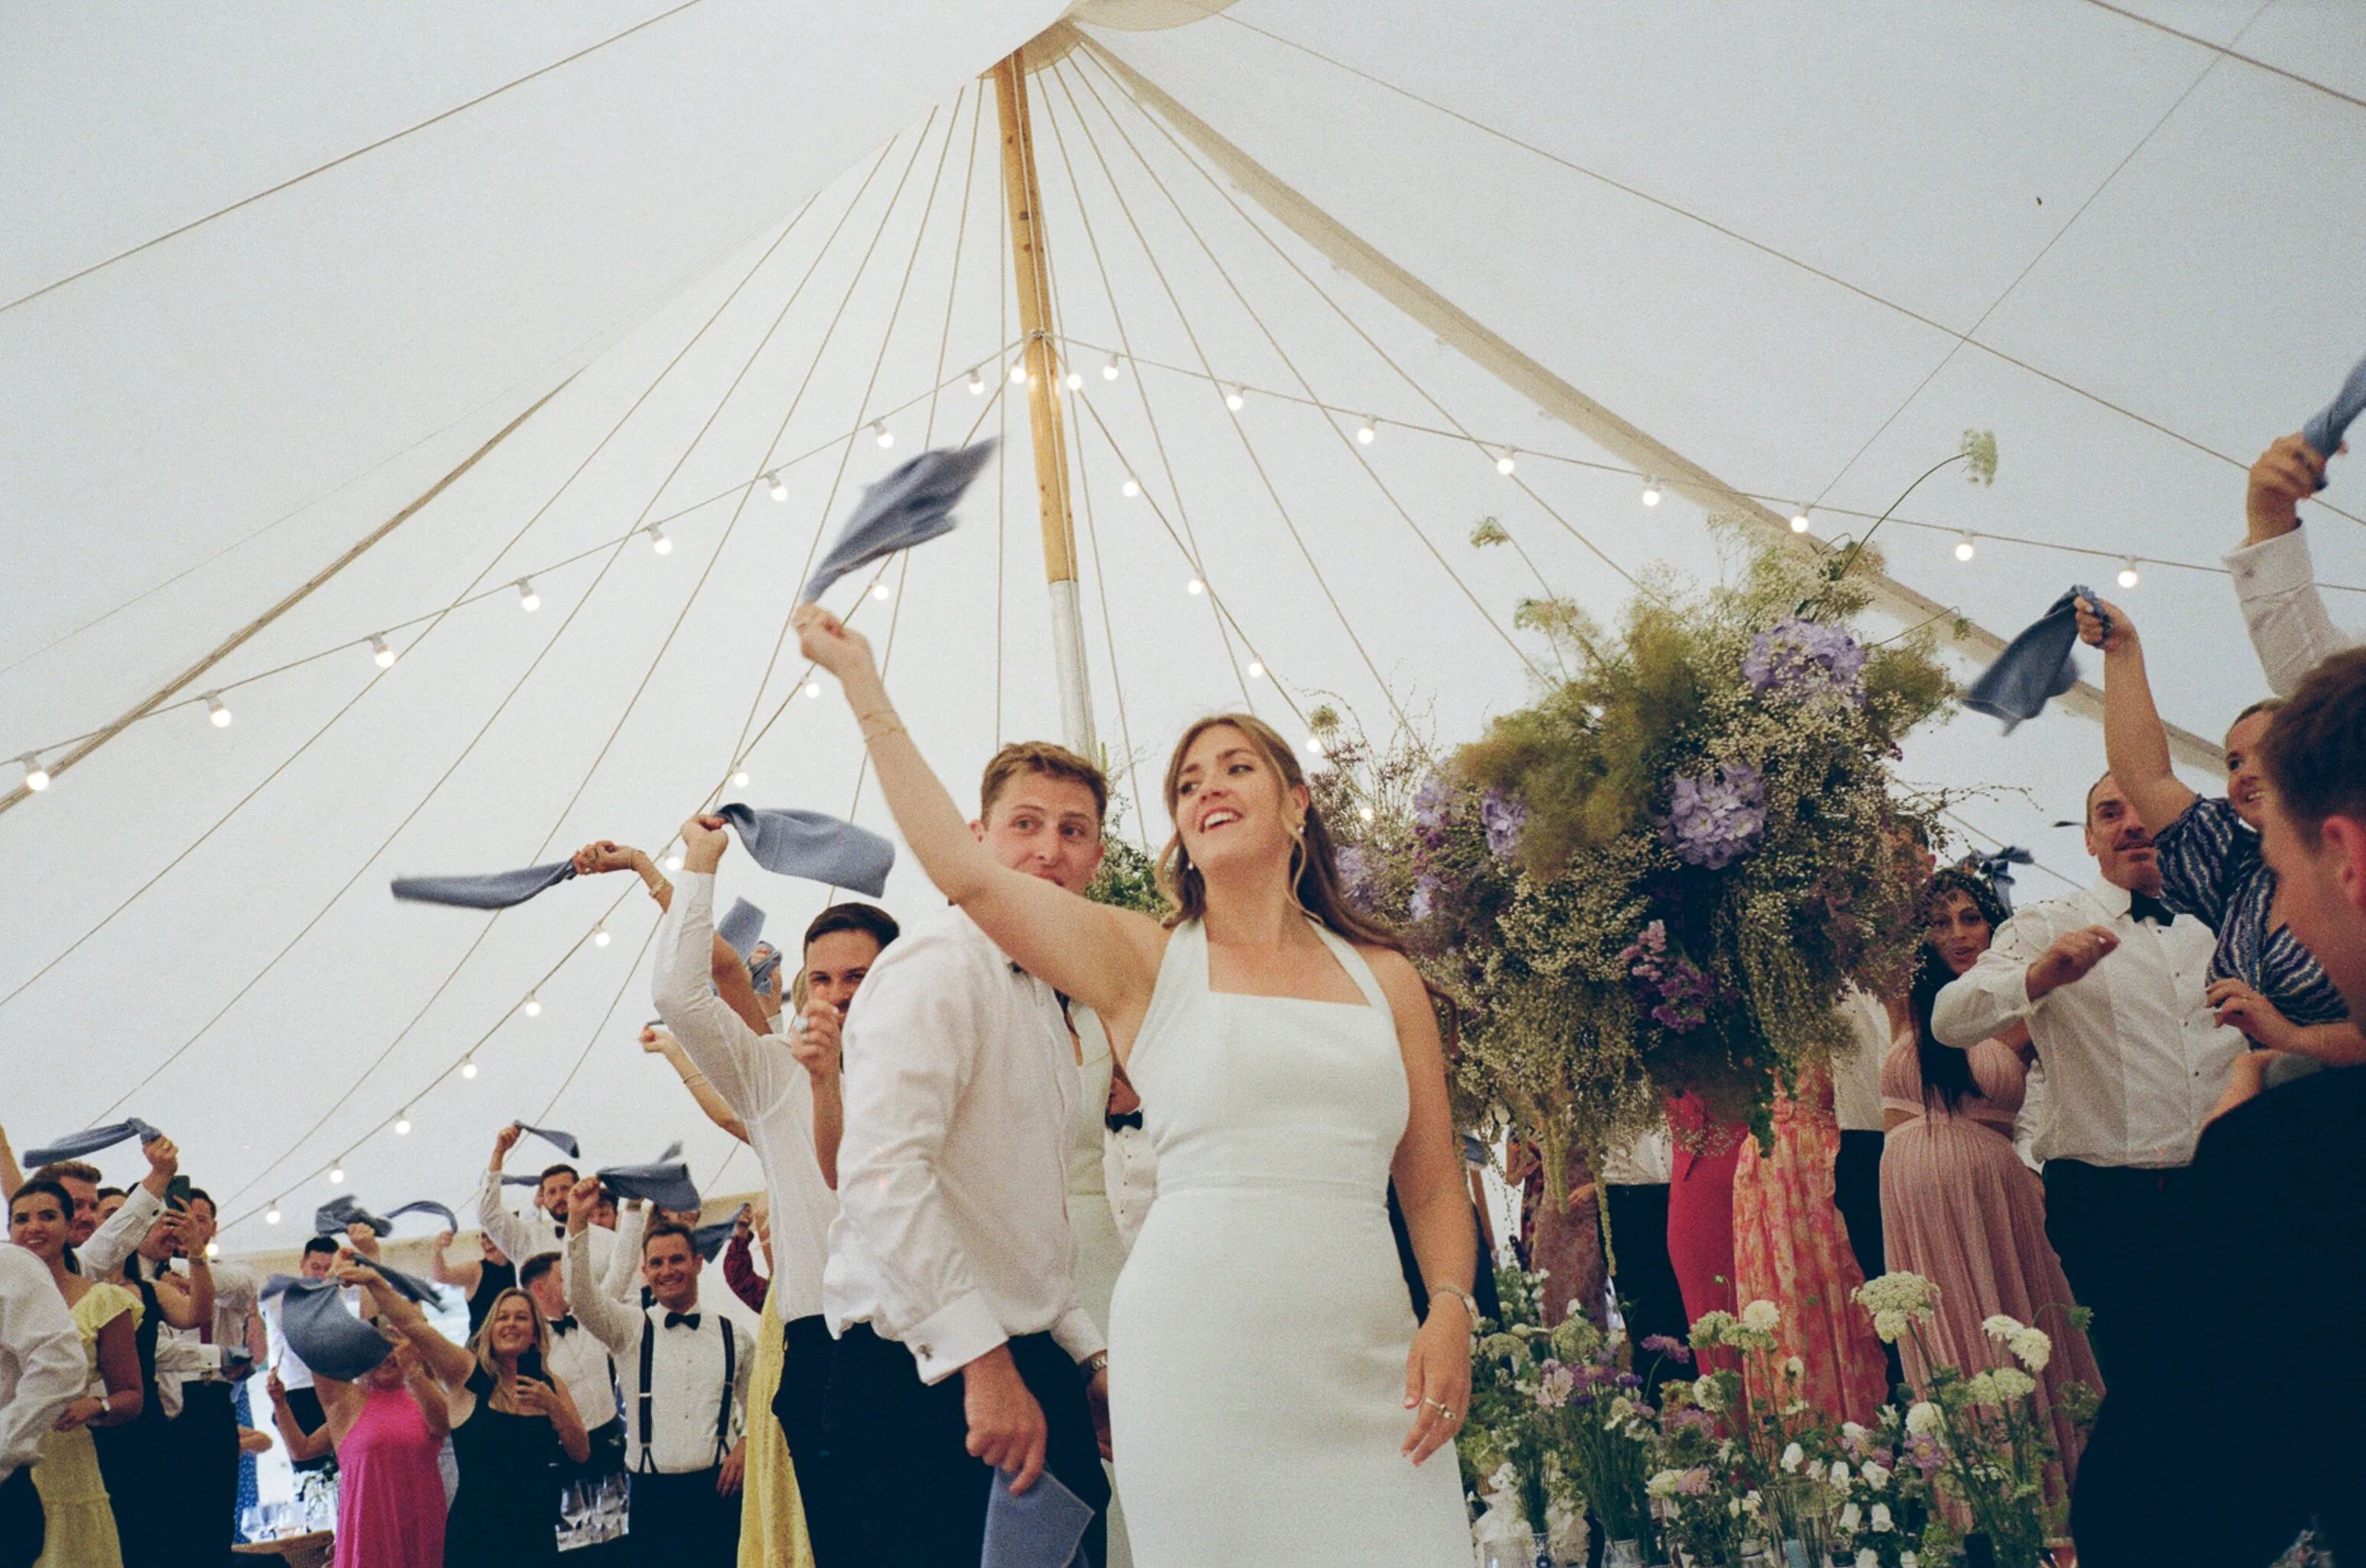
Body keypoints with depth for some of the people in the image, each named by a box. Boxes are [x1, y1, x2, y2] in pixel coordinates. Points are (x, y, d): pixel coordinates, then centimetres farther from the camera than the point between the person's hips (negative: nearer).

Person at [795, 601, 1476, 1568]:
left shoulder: (1383, 975, 13)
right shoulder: (1145, 966, 5)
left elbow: (1434, 1183, 14)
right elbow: (962, 868, -6)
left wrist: (1450, 1313, -4)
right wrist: (865, 686, -3)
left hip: (1370, 1368, 3)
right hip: (1204, 1357, -3)